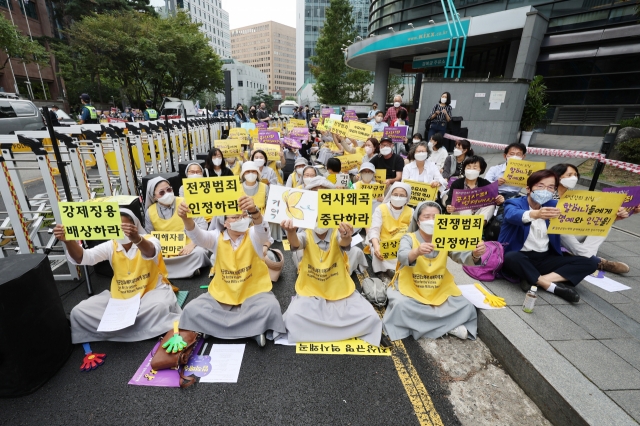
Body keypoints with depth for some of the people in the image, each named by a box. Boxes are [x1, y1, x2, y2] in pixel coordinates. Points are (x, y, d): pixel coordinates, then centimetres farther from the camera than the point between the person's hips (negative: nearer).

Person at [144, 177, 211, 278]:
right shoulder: (150, 212, -2)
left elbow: (202, 224, -11)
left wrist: (192, 244, -22)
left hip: (187, 247, -2)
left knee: (199, 252, -32)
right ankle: (189, 269, -14)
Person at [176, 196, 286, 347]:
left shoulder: (253, 236, -10)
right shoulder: (217, 238, -3)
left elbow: (261, 229, -33)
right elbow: (197, 235, -21)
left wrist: (254, 211, -57)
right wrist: (186, 219, -45)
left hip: (253, 293, -3)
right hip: (221, 295, 3)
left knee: (270, 306, -30)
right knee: (192, 309, -15)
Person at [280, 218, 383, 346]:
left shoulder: (337, 234, -11)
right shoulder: (306, 235, -9)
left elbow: (344, 242, -34)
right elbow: (295, 242, -32)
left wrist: (346, 237, -59)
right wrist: (291, 232, -56)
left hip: (341, 292, 0)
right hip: (311, 293, 0)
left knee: (371, 317, -16)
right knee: (293, 316, -27)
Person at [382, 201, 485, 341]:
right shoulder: (409, 238, -11)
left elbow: (463, 258, -14)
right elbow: (402, 257, -32)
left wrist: (475, 255, -38)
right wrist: (417, 252, -55)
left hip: (440, 291, 3)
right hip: (410, 289, -3)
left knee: (467, 308, -13)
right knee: (401, 306, -31)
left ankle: (422, 323, -11)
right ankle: (447, 326, -15)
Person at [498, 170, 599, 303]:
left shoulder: (554, 206, 14)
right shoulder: (514, 203, -4)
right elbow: (512, 215, -28)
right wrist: (535, 214, -50)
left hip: (545, 259, 6)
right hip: (521, 257, -5)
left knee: (590, 262, -9)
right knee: (511, 257, -37)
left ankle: (536, 281, -23)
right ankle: (553, 287, -21)